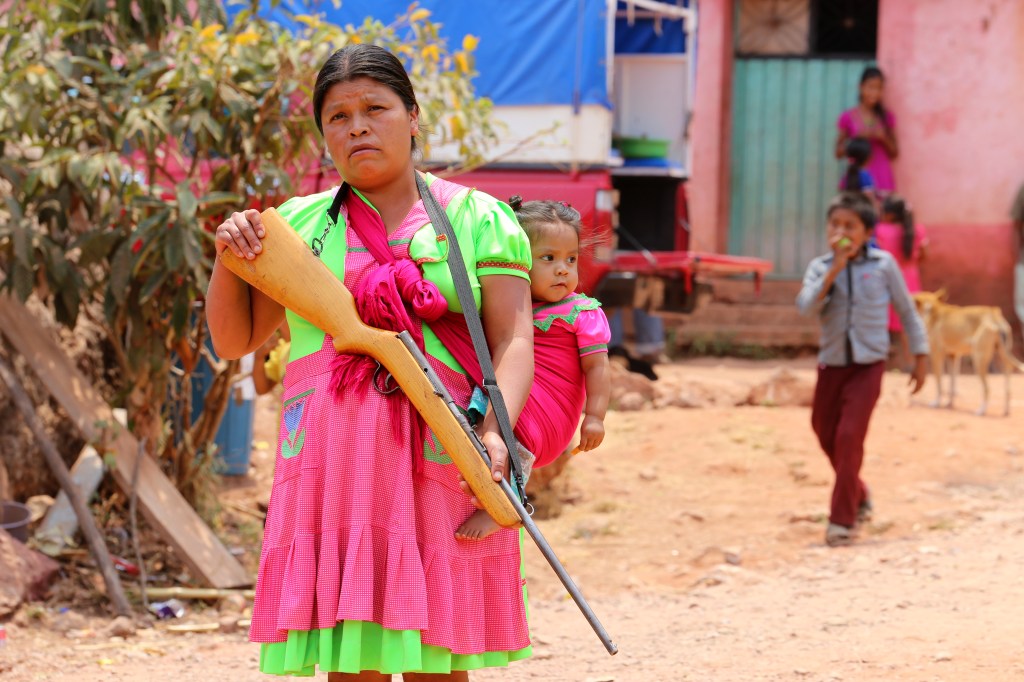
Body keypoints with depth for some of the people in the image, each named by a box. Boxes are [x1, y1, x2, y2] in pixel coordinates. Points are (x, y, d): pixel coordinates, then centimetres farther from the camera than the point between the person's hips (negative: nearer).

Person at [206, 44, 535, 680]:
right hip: (330, 455, 2)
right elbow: (234, 339, 16)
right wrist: (229, 256, -1)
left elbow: (514, 341, -1)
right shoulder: (299, 222, 15)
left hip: (442, 456, -2)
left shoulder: (478, 218, 7)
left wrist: (493, 431, -18)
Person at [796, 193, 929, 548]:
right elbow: (807, 306, -19)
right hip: (831, 364, 3)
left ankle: (842, 519, -7)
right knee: (827, 435, 13)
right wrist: (835, 268, -25)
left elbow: (906, 309, 6)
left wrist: (921, 356, 7)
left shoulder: (883, 265, -4)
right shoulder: (820, 267, -1)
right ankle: (858, 497, 38)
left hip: (868, 364, -3)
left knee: (849, 436, -14)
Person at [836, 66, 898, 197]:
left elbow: (894, 153, 11)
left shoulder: (887, 118, 9)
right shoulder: (848, 117, 3)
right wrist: (858, 138, -11)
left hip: (882, 180, 2)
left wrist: (884, 138, -7)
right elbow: (838, 152, 4)